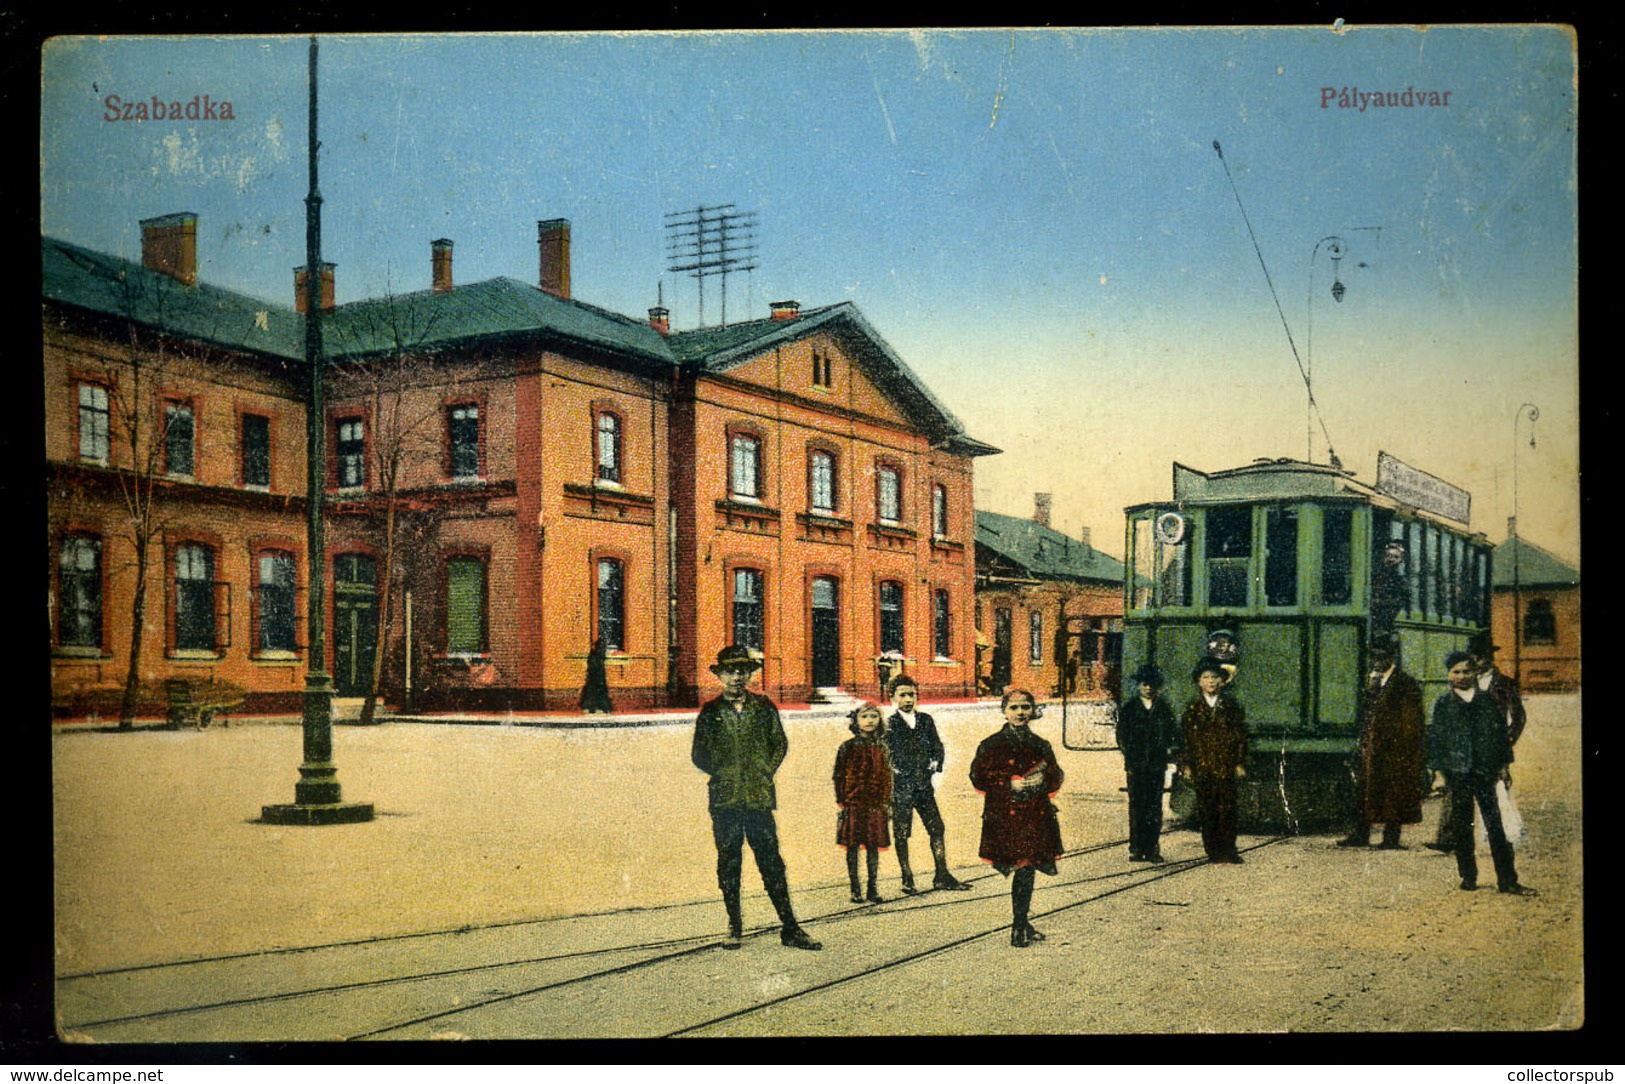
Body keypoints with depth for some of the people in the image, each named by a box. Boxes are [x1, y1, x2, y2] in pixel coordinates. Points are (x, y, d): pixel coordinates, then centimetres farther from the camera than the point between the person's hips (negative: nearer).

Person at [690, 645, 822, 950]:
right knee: (729, 865, 5)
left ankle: (790, 928, 3)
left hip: (759, 799, 0)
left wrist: (767, 771, 4)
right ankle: (734, 928, 15)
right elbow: (699, 754, 14)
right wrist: (720, 774, 4)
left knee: (771, 863, -1)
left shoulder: (765, 708, 8)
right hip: (724, 801, 0)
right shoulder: (710, 713, 6)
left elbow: (781, 744, 15)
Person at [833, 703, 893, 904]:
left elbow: (888, 778, 13)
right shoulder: (848, 747, -1)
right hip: (853, 803, -3)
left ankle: (872, 890, 13)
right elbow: (839, 776, -1)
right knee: (853, 846, 1)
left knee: (873, 846, 6)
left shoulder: (882, 748, 9)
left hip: (876, 804, 3)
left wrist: (887, 803, 9)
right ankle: (855, 890, 7)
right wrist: (842, 801, -8)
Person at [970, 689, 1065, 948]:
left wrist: (1043, 779, -6)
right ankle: (1018, 929, -4)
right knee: (1023, 868, -12)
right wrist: (1010, 784, -14)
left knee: (1027, 868, 8)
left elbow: (1055, 781, 16)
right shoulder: (992, 745, -1)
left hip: (1036, 817, 5)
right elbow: (979, 778, -4)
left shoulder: (1041, 745, 14)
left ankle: (1022, 924, 23)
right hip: (1006, 817, -5)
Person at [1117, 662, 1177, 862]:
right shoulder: (1129, 707, 5)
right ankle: (1136, 849, 3)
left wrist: (1171, 739, -7)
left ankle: (1153, 849, 7)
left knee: (1155, 807, 2)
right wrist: (1129, 758, -4)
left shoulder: (1164, 707, 11)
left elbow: (1172, 734, 14)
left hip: (1157, 765, 2)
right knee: (1137, 806, -2)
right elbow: (1122, 735, 3)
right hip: (1136, 765, -2)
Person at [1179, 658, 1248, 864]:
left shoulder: (1231, 705, 7)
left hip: (1226, 767, 0)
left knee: (1227, 810, -3)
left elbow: (1241, 735, 7)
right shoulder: (1193, 707, 7)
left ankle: (1228, 852, 5)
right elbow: (1185, 737, 5)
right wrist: (1186, 765, -1)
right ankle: (1213, 852, 8)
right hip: (1201, 767, 0)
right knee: (1207, 811, 2)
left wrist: (1240, 763, 1)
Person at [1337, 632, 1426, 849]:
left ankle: (1391, 838, 3)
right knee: (1365, 789, 6)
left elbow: (1412, 721, -8)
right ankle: (1361, 835, 10)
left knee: (1394, 793, -2)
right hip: (1372, 746, 6)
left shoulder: (1406, 683, -6)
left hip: (1395, 749, -6)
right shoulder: (1373, 681, 15)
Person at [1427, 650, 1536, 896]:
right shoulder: (1442, 705, 6)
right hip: (1457, 774, 0)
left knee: (1495, 826, -4)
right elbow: (1434, 738, 5)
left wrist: (1503, 764, 4)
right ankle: (1468, 877, 15)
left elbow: (1501, 732, 10)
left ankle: (1507, 880, -3)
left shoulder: (1488, 701, 9)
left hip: (1485, 771, 0)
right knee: (1461, 828, 5)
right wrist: (1439, 768, -2)